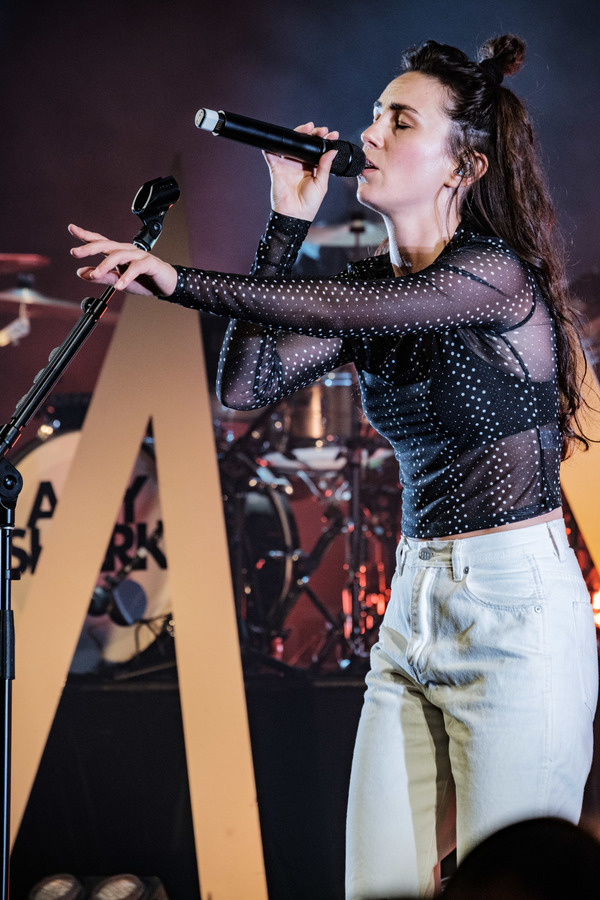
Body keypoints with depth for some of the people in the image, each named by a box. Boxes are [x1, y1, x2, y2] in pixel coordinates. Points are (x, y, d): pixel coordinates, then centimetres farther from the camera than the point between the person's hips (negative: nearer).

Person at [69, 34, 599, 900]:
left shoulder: (497, 273, -11)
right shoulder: (376, 276, 10)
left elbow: (343, 310, -28)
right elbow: (247, 383, 0)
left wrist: (180, 280, -31)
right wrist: (287, 223, 0)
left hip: (517, 608, -7)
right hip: (415, 603, 7)